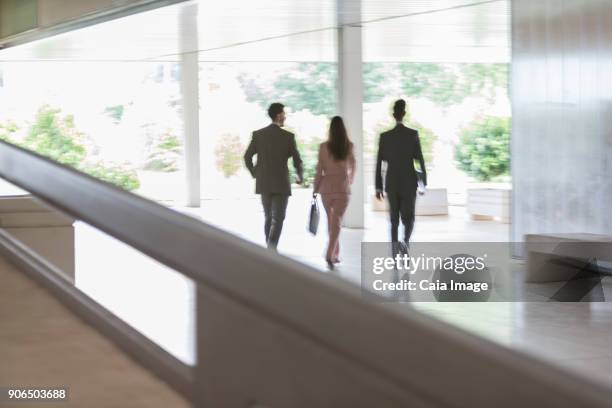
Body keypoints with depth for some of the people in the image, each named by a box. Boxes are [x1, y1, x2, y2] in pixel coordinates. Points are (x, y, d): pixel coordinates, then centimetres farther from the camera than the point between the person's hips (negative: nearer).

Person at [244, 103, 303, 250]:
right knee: (278, 219, -1)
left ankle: (270, 249, 22)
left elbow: (247, 157, 1)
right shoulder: (288, 136, -8)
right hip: (281, 184, -3)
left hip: (264, 183, 4)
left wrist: (255, 174, 18)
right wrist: (300, 177, 15)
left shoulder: (258, 134, 0)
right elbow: (297, 160, -4)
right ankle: (272, 247, -21)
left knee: (268, 217, 17)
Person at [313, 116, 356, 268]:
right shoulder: (349, 147, -2)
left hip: (327, 187, 1)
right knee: (337, 221, -4)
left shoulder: (324, 147, -6)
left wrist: (316, 189, 5)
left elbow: (320, 170, -5)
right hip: (342, 187, -1)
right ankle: (330, 254, -20)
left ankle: (335, 254, 23)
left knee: (331, 220, 17)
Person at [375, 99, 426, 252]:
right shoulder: (413, 134, -7)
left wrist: (378, 187, 7)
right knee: (408, 217, 7)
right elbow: (420, 160, -5)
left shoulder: (384, 136, -2)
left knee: (394, 218, 12)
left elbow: (379, 163, 0)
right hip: (409, 182, -1)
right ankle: (406, 241, -24)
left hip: (391, 183, 2)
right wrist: (424, 182, 4)